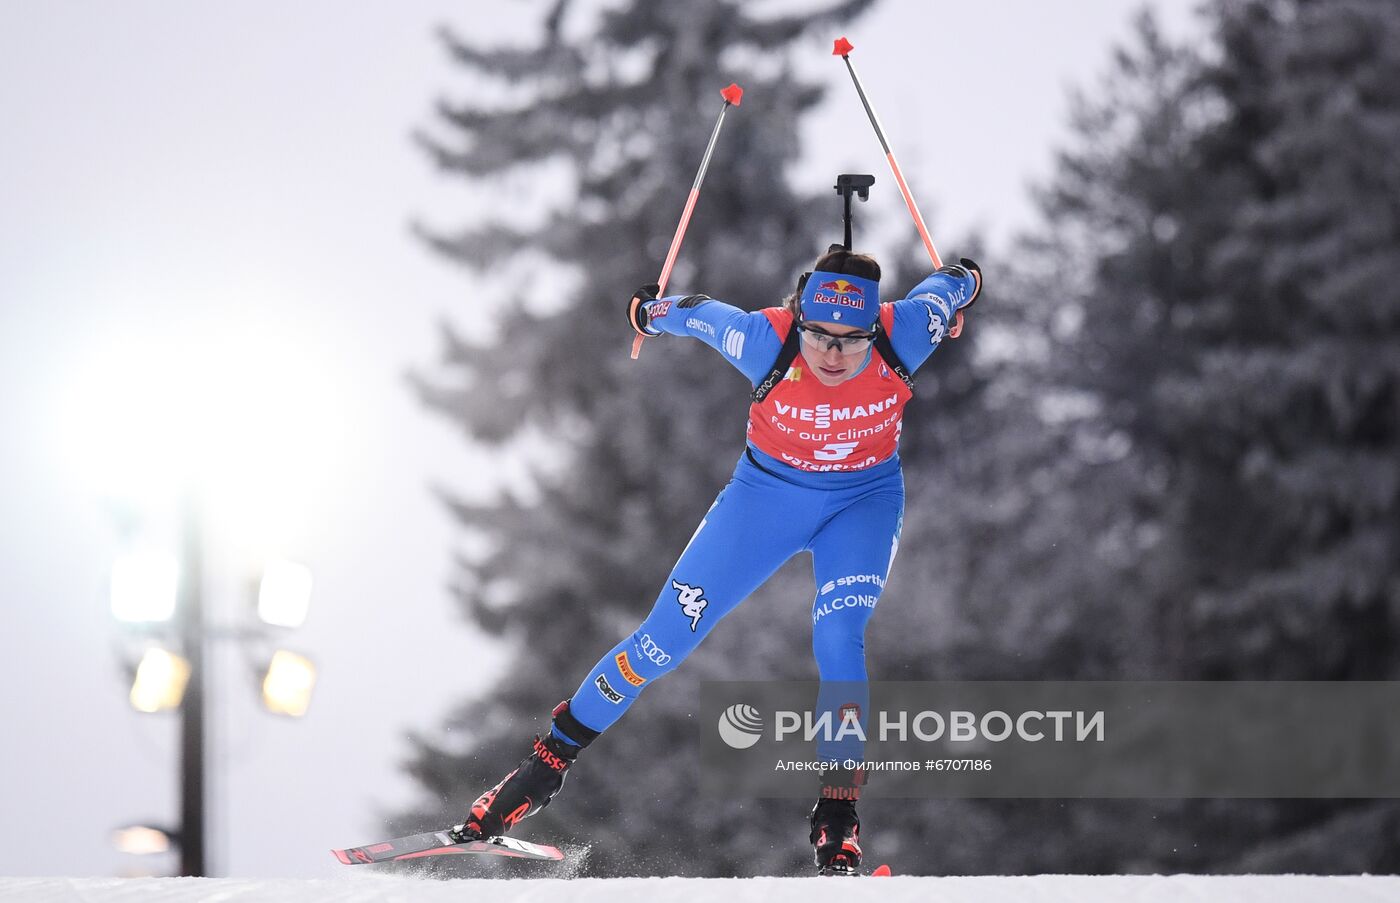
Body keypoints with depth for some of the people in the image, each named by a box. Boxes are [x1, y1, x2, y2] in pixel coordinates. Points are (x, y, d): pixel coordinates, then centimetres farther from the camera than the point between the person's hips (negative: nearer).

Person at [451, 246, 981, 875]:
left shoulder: (901, 339, -28)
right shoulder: (767, 341, -31)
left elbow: (948, 288, -6)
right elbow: (698, 313, -9)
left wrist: (961, 283, 19)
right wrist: (649, 311, 13)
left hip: (864, 499, 0)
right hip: (769, 488, 0)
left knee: (838, 641, -23)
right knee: (666, 638, -2)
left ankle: (837, 823, -15)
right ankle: (551, 758, 13)